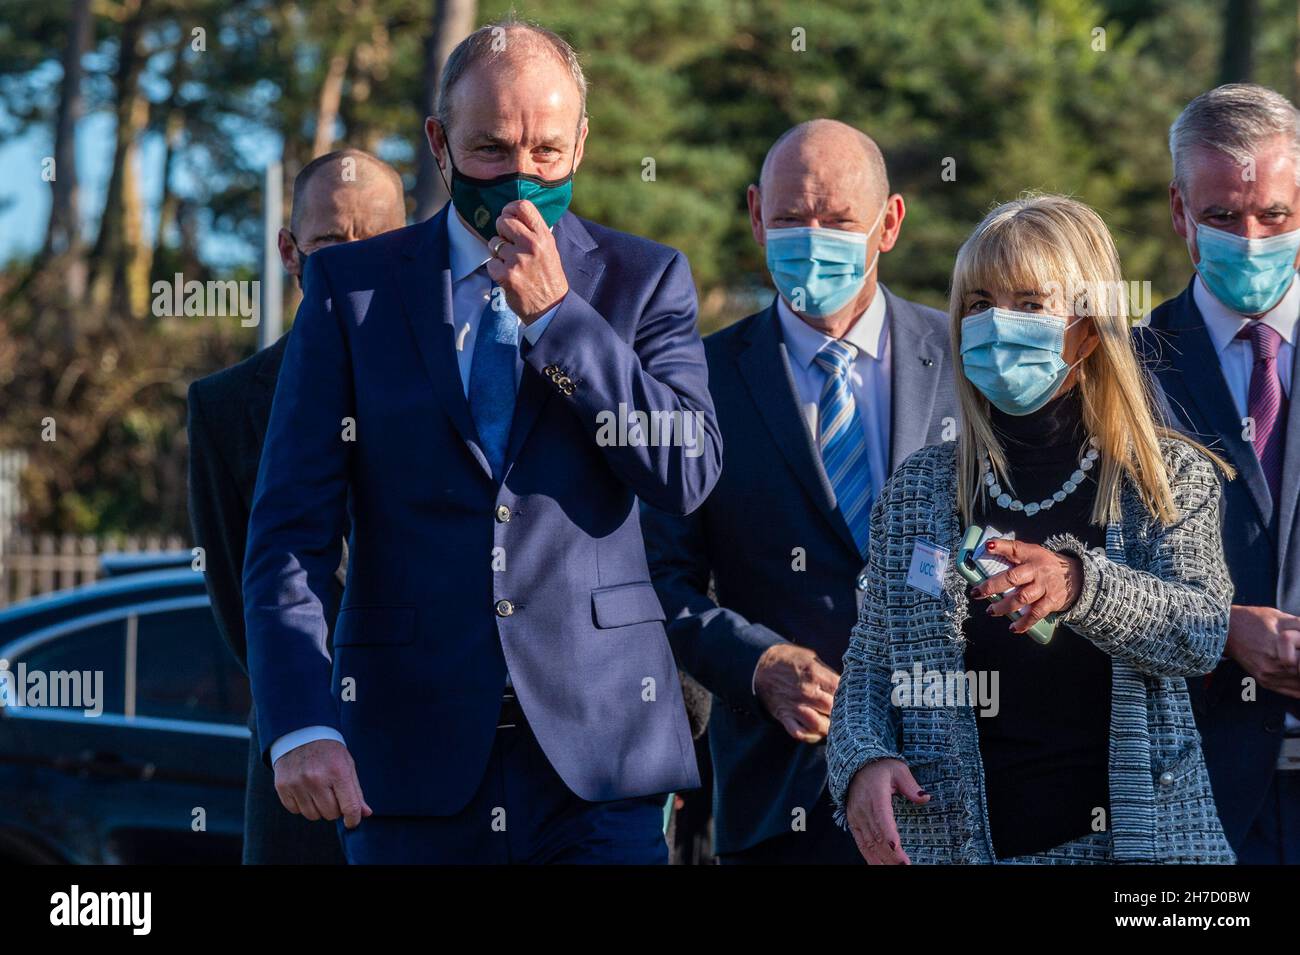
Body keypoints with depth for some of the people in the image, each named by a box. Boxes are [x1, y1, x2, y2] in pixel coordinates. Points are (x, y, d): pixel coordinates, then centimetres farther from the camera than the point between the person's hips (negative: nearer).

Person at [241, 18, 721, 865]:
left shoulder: (644, 280, 8)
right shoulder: (353, 286, 6)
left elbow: (689, 476, -5)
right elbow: (292, 524, 0)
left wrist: (555, 314, -9)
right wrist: (300, 722, -12)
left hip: (597, 740, 0)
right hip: (412, 751, 0)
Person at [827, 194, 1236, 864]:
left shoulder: (1170, 477, 1)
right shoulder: (917, 489, 8)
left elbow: (1201, 635, -15)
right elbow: (869, 669, 7)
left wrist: (1078, 585, -33)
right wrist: (862, 763, -14)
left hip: (1135, 835, -1)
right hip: (953, 840, 2)